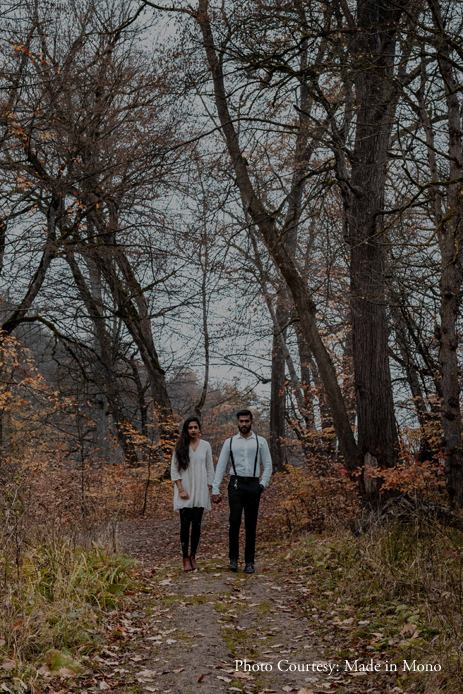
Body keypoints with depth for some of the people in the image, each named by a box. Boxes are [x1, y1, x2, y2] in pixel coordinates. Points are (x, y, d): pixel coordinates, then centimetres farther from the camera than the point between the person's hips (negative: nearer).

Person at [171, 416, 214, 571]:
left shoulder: (205, 446, 6)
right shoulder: (180, 447, 1)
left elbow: (210, 469, 10)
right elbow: (174, 469, 1)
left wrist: (208, 488, 3)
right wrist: (181, 489, -7)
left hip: (200, 490, 1)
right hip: (185, 491, -1)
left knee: (197, 524, -1)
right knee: (185, 524, -2)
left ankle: (193, 556, 13)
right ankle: (185, 559, 3)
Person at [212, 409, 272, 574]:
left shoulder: (260, 442, 8)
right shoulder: (230, 442, 8)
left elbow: (268, 465, 9)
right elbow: (220, 466, 7)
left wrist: (263, 485, -3)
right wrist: (215, 489, 1)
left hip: (253, 485, 1)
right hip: (236, 484, 0)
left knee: (251, 524, 4)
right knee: (235, 520, -12)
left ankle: (249, 562, 11)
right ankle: (233, 558, 2)